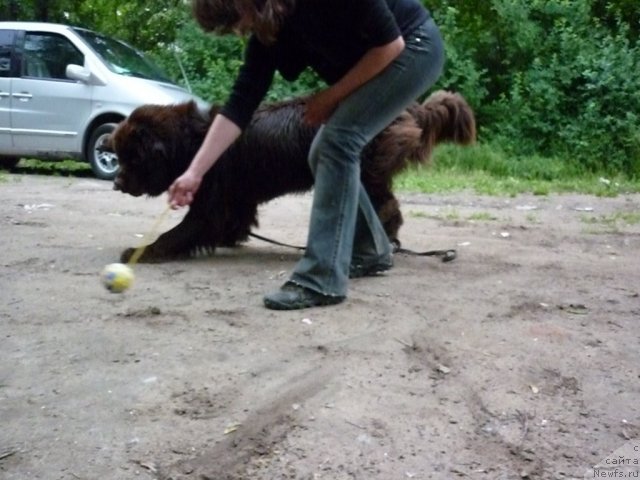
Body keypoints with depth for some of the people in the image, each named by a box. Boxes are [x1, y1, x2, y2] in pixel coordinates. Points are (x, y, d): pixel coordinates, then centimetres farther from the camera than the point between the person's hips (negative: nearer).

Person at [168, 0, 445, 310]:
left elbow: (391, 44, -25)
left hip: (414, 48, -8)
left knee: (337, 141, -21)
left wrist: (332, 96, -17)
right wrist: (195, 172, -14)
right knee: (324, 153, 3)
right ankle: (370, 253, 21)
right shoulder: (266, 32, -8)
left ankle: (321, 282, -21)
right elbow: (240, 104, -9)